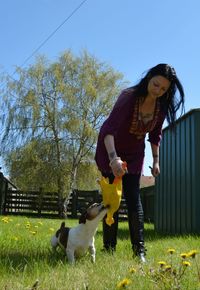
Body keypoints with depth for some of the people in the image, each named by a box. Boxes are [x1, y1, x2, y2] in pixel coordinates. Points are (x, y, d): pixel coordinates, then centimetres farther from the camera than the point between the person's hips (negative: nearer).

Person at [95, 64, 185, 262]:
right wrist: (113, 158, -54)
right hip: (111, 151, -4)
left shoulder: (162, 106, -11)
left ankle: (139, 250, 3)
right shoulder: (129, 97, -29)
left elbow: (156, 134, 6)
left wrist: (156, 160, 2)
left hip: (134, 154, 4)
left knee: (133, 199, -1)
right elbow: (108, 128, -41)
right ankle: (109, 249, 5)